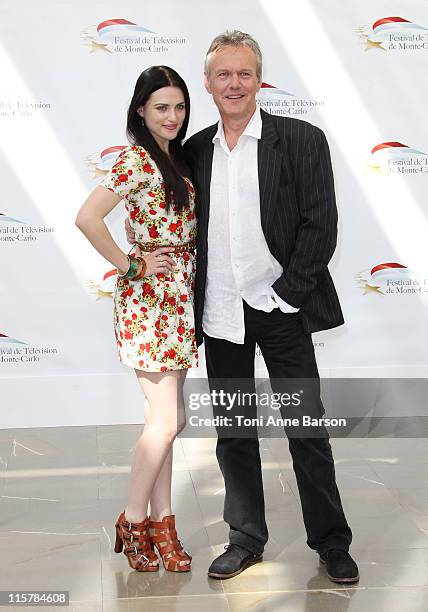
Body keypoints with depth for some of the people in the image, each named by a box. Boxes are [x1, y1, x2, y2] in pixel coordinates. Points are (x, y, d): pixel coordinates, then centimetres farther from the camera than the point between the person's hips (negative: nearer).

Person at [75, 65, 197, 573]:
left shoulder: (176, 159, 14)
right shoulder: (136, 161, -13)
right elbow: (87, 218, -24)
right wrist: (129, 265, -16)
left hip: (178, 298, 8)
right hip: (149, 300, -8)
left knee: (169, 420, 11)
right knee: (165, 421, -5)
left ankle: (161, 522, 20)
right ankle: (134, 524, 12)